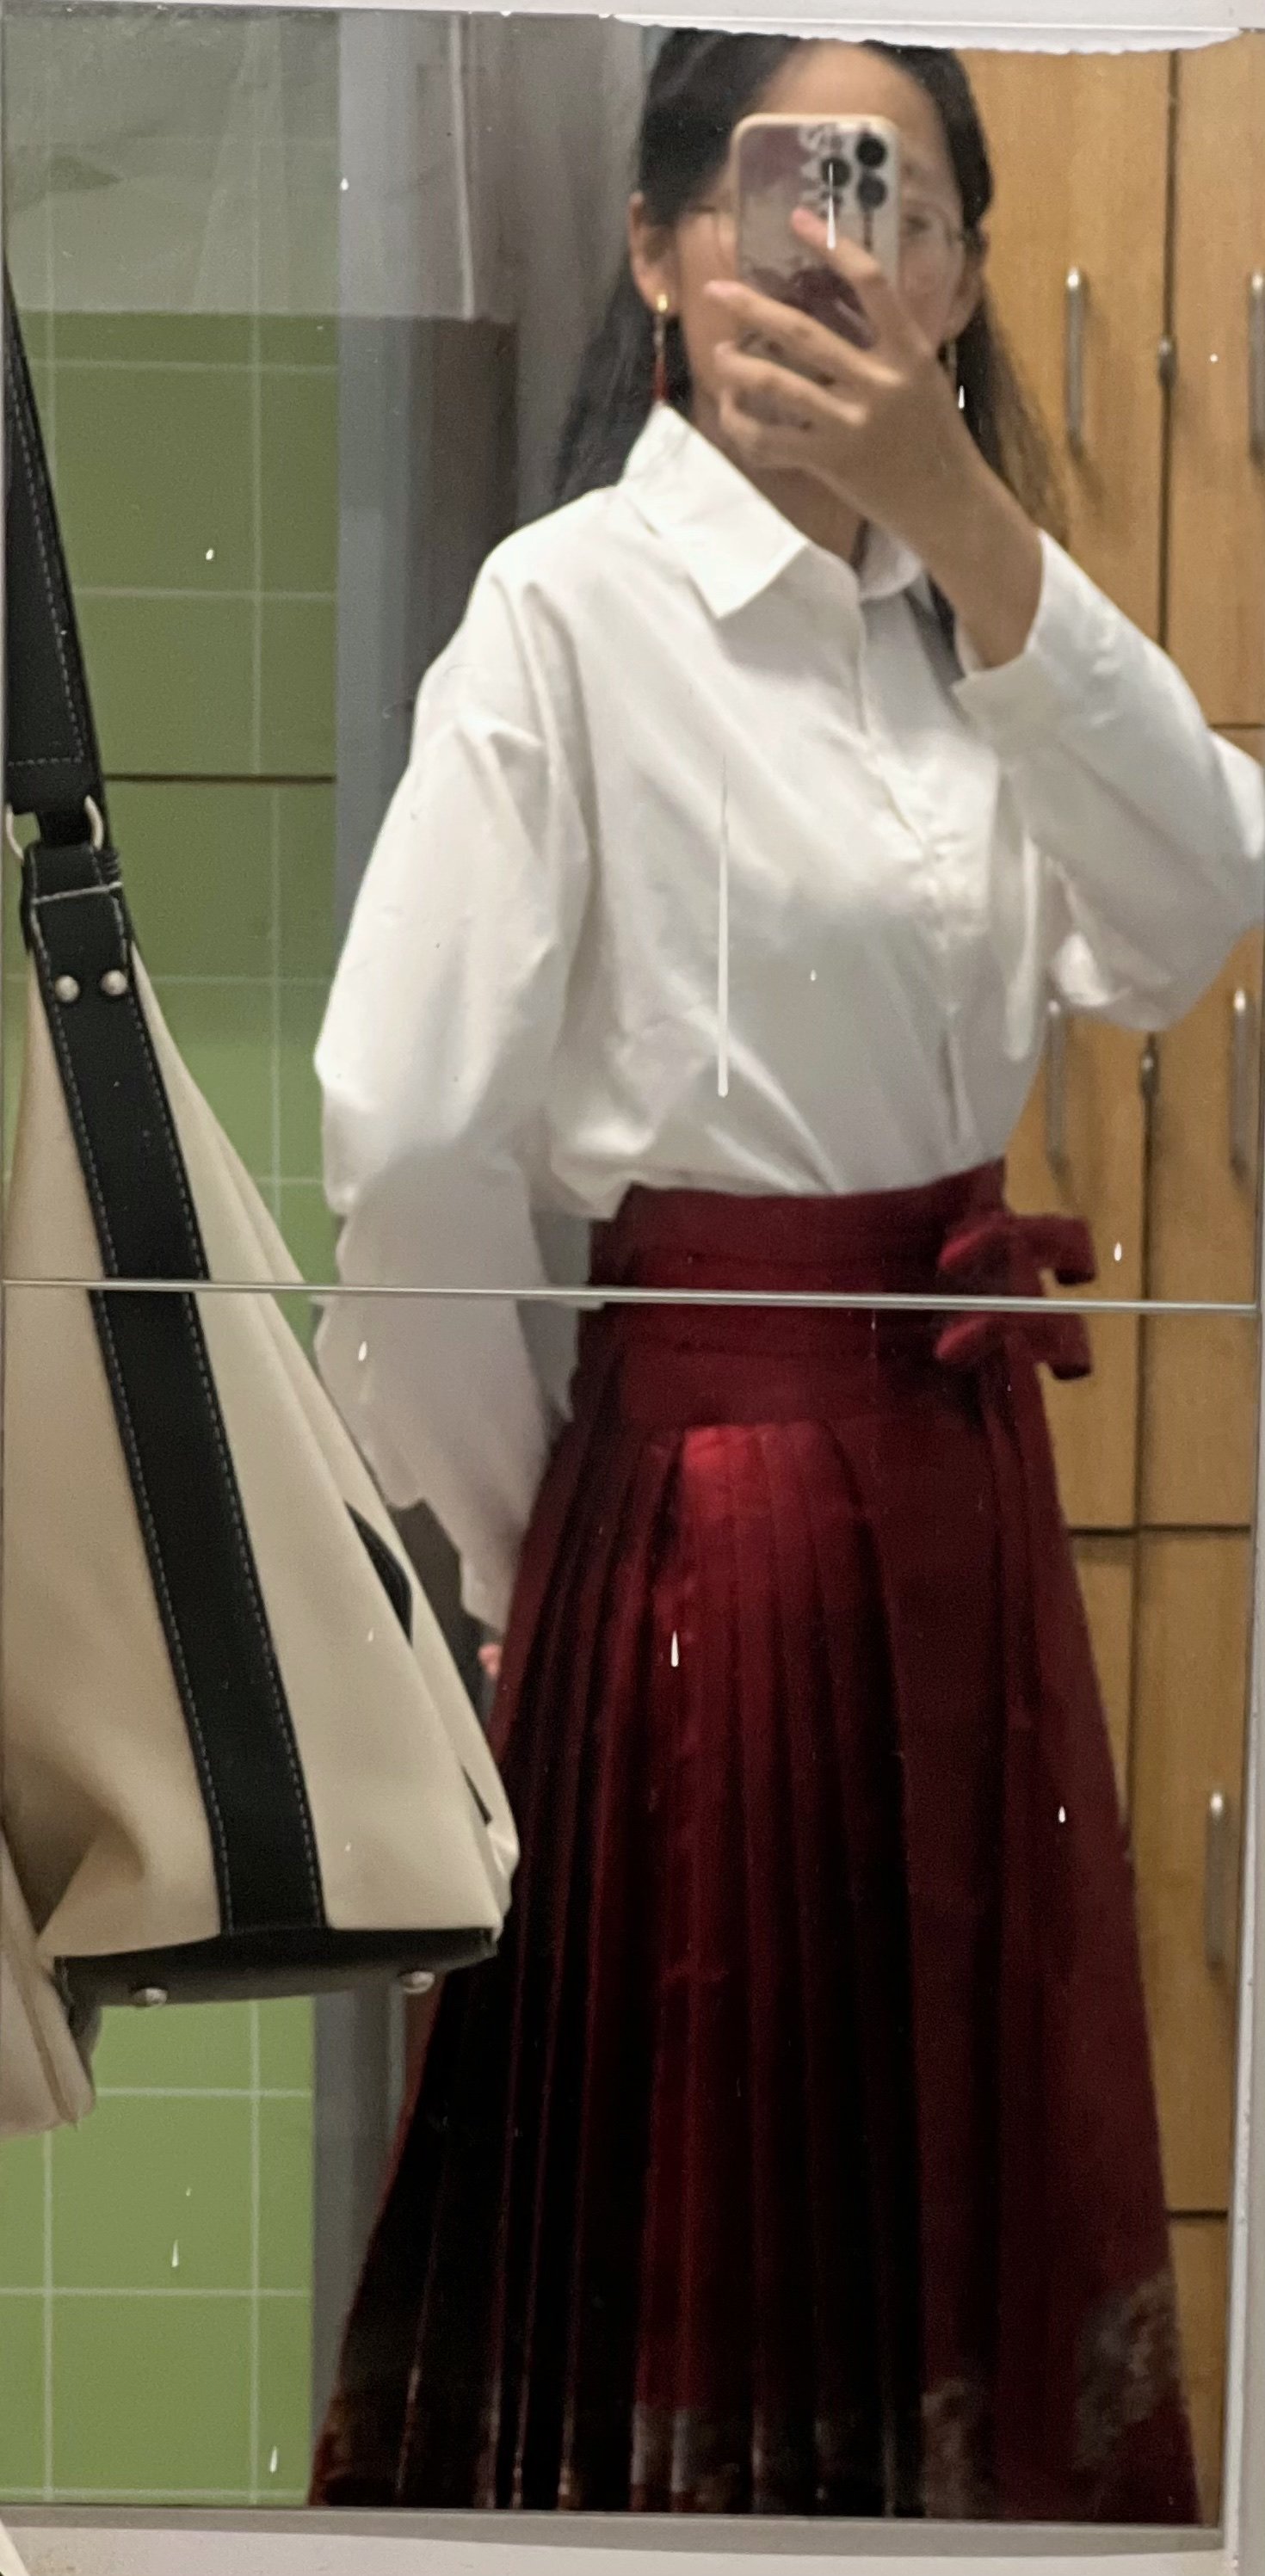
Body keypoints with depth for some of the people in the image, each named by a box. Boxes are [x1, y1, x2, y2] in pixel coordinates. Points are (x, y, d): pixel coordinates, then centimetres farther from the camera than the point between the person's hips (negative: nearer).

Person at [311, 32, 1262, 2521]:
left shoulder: (966, 611, 7)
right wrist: (531, 1538, -6)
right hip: (712, 1461, -6)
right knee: (703, 2159, 5)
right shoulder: (572, 607, -13)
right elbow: (408, 1137, -18)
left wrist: (967, 521, -21)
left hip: (963, 1456, 7)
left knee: (962, 2125, 17)